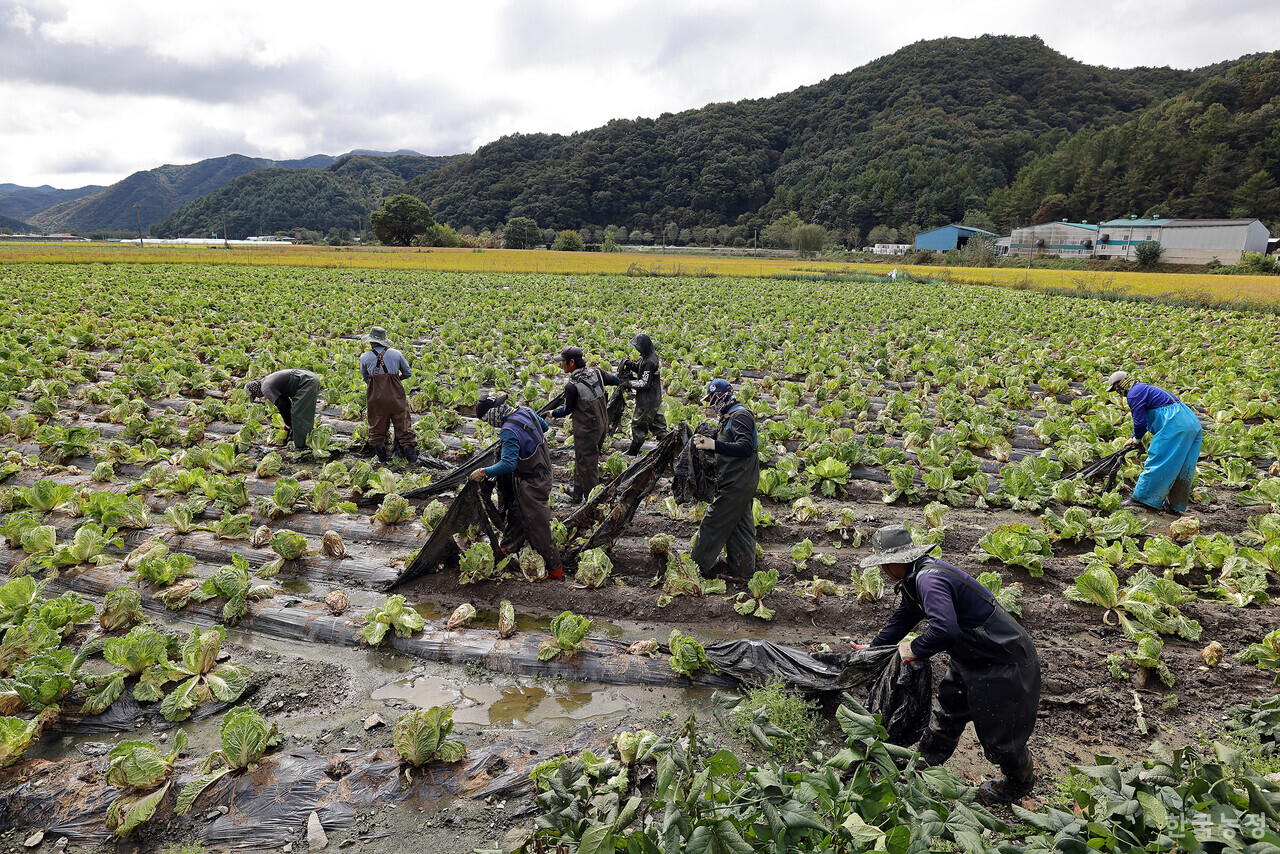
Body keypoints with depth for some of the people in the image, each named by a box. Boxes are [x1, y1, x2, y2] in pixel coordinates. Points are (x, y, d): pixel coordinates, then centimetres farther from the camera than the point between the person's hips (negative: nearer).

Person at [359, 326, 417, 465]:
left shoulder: (365, 357, 2)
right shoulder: (396, 353, 4)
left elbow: (365, 378, 13)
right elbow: (408, 373, 13)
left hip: (375, 396, 0)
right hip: (396, 395, 0)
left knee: (377, 428, 13)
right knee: (403, 426, 5)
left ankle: (382, 458, 19)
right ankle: (412, 459, 5)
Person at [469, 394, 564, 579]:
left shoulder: (509, 431, -29)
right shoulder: (525, 411, -2)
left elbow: (508, 464, -34)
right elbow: (544, 426, 17)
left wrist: (484, 472, -24)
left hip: (530, 484, -10)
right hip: (543, 472, 10)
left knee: (538, 525, -1)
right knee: (516, 511, 26)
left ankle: (556, 569, 8)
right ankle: (508, 547, 45)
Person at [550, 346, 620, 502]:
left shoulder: (572, 386, -23)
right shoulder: (596, 372, -4)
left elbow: (567, 410, -9)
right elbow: (615, 380, 11)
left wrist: (551, 414, 6)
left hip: (586, 430, -8)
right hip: (602, 425, 8)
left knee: (587, 465, 6)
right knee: (580, 460, 23)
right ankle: (577, 493, 38)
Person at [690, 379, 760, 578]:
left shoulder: (739, 416, -16)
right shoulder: (729, 416, 16)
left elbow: (746, 448, -26)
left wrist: (714, 445, -27)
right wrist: (707, 441, 6)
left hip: (737, 482, -10)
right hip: (741, 481, 10)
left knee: (713, 521, -3)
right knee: (739, 524, 15)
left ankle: (698, 565, 6)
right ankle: (744, 569, 24)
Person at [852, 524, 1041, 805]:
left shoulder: (929, 579, -31)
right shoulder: (915, 577, 2)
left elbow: (944, 629, -43)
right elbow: (904, 616, 18)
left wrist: (915, 649, -25)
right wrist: (874, 647, 24)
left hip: (1003, 660, -10)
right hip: (971, 657, 10)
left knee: (998, 729, 7)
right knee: (947, 709, 21)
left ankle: (1019, 783, 35)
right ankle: (926, 763, 40)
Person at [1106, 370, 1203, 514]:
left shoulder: (1134, 393, -4)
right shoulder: (1145, 388, 28)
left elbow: (1140, 421, -7)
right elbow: (1145, 418, 35)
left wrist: (1137, 439, 12)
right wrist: (1133, 439, 36)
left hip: (1175, 425, -10)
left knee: (1157, 462, -6)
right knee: (1183, 468, 11)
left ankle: (1140, 498, -3)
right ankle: (1175, 505, 18)